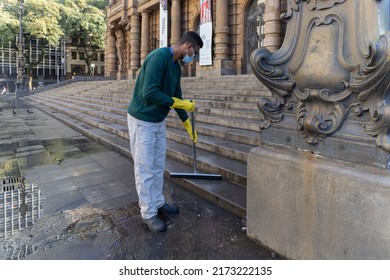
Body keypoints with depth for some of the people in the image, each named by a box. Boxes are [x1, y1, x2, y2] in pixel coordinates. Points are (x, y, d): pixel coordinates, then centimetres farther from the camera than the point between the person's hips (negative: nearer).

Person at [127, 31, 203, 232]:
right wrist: (181, 103, -20)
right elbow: (150, 93, -28)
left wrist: (187, 124, 18)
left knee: (158, 166, 16)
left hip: (159, 121, 9)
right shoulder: (159, 57, -21)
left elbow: (177, 97, 15)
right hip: (142, 121, -9)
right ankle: (148, 214, 14)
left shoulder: (176, 66, 8)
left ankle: (158, 202, 32)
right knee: (145, 169, 1)